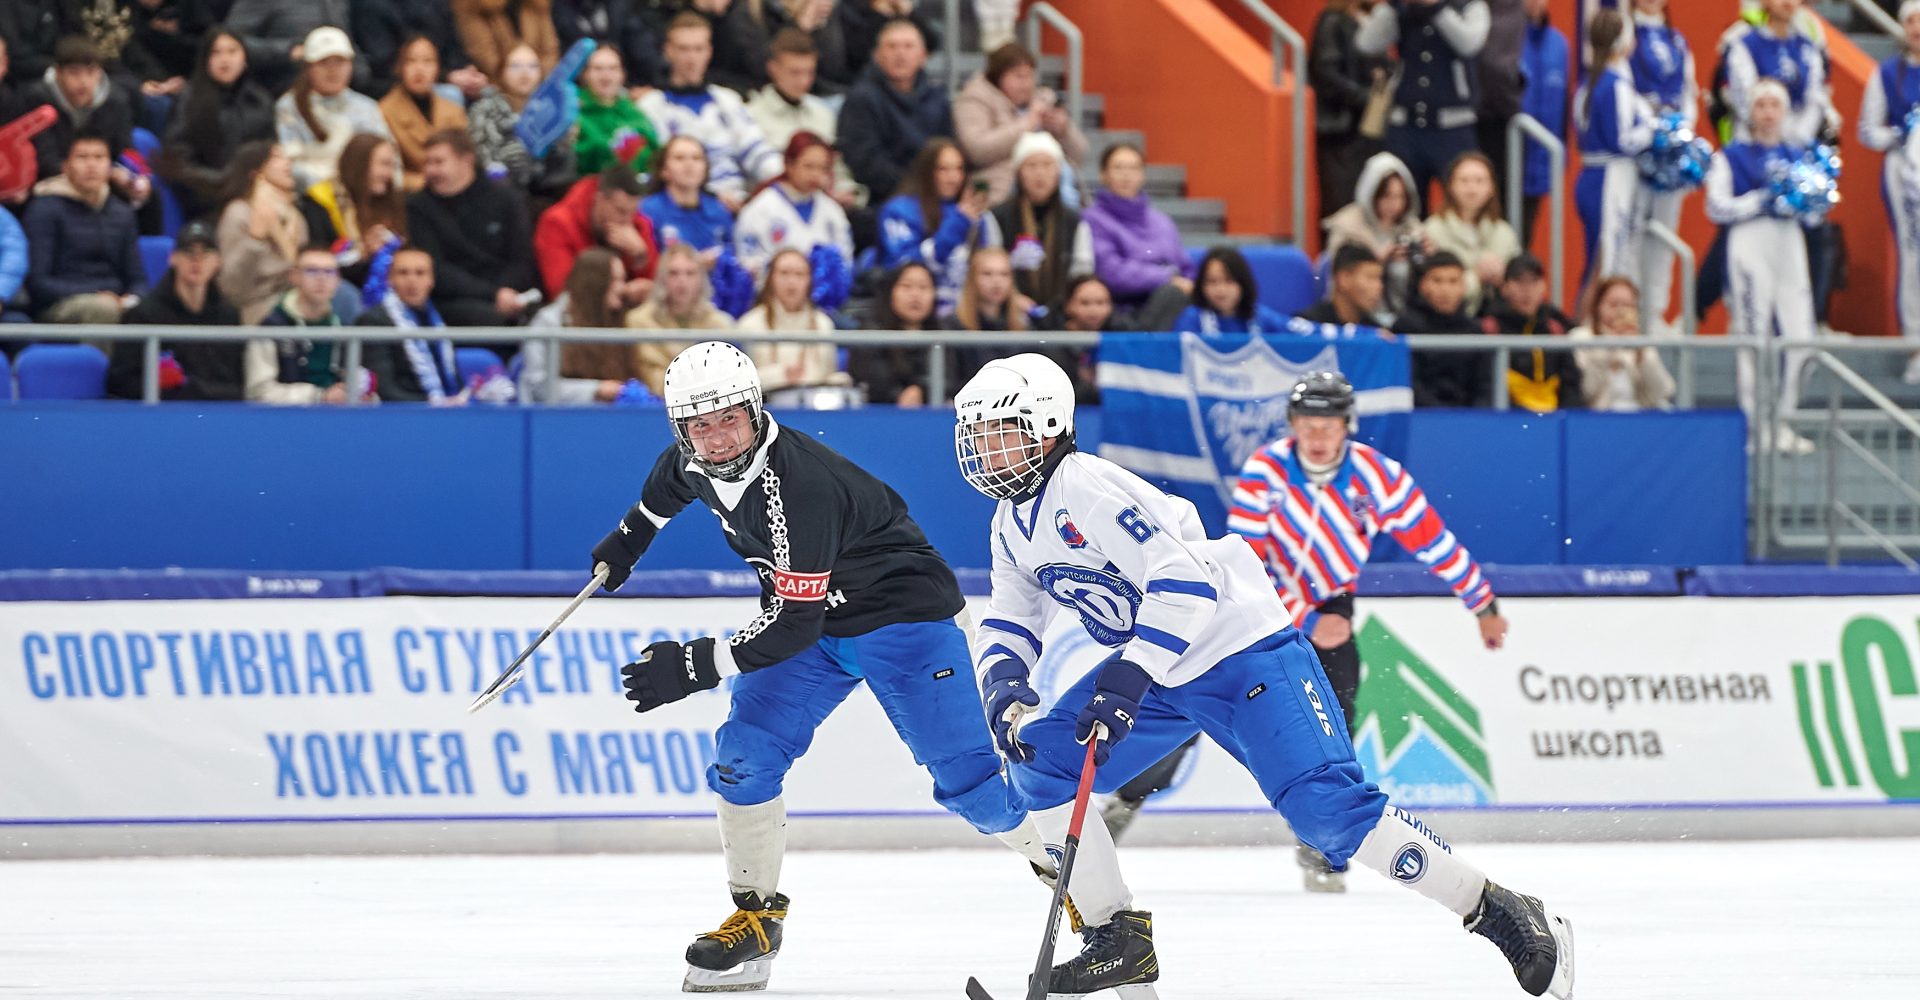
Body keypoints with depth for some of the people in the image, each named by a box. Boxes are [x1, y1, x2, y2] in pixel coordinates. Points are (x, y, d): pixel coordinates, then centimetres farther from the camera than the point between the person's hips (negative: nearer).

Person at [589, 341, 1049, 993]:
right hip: (807, 616, 7)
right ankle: (756, 916, 5)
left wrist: (699, 665, -33)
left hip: (901, 610, -7)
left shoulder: (798, 486, -35)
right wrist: (630, 536, 29)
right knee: (744, 753, -6)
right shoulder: (694, 462, -10)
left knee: (962, 773, -13)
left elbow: (793, 622, -34)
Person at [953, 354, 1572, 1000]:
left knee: (1328, 811, -22)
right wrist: (1005, 689, -8)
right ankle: (1119, 938, 5)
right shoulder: (1012, 527, 9)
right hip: (1156, 672, 9)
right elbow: (1009, 625, 15)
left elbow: (1183, 582, -29)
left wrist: (1126, 680, -37)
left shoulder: (1091, 488, -21)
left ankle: (1502, 915, -15)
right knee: (1039, 760, -3)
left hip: (1243, 650, -9)